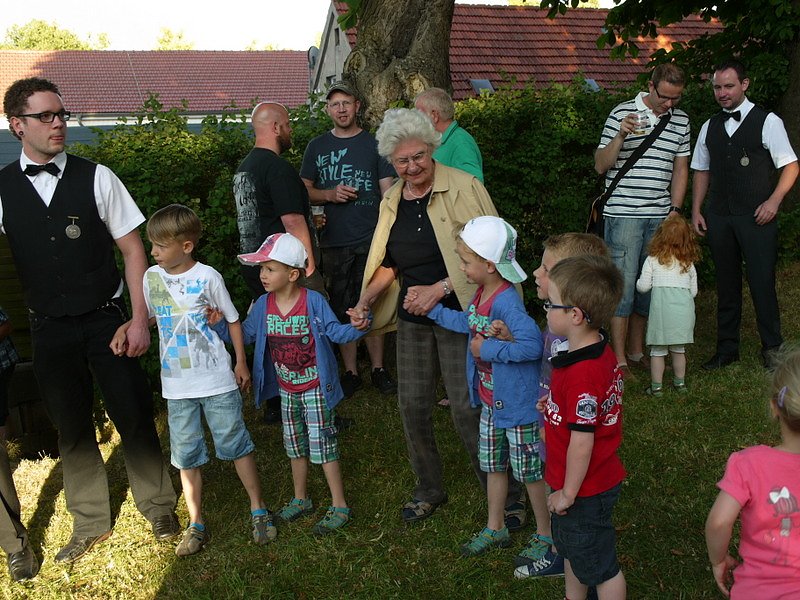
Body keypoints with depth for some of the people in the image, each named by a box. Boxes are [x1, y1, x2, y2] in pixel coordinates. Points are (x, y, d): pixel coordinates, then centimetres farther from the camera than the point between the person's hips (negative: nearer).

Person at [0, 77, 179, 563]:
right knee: (72, 427, 13)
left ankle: (158, 507, 27)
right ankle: (90, 523, 32)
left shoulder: (95, 178, -5)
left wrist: (140, 320, -9)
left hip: (106, 319, -2)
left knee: (134, 416, 4)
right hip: (50, 329, 2)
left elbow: (133, 250, -4)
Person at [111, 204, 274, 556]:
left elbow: (233, 320, 0)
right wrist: (125, 329, -3)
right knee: (186, 455, 11)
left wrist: (241, 362, 0)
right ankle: (196, 525, 24)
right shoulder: (151, 277, 2)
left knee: (236, 444, 6)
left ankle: (258, 510, 23)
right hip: (177, 385, 4)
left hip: (217, 381, -4)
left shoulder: (207, 277, -10)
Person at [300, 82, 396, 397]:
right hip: (333, 242, 1)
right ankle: (350, 371, 16)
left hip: (371, 240, -1)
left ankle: (378, 368, 15)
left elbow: (388, 193, 5)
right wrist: (330, 195, -9)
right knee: (342, 309, 5)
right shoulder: (317, 147, 10)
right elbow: (305, 191, 12)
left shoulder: (373, 144, 6)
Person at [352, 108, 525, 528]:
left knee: (468, 410, -7)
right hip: (412, 319, 6)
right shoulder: (391, 202, 9)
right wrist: (366, 299, 1)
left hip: (459, 315, -6)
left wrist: (440, 288, -18)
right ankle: (429, 490, 31)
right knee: (412, 406, 8)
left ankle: (508, 497, 14)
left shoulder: (463, 187, -10)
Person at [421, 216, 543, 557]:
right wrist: (432, 310, 22)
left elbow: (532, 344, -39)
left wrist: (488, 349, -28)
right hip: (491, 400, 9)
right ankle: (495, 529, 39)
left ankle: (546, 535, 27)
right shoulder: (481, 294, 1)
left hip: (517, 401, -9)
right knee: (492, 465, 21)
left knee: (529, 470, 8)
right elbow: (470, 323, 22)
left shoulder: (506, 301, -28)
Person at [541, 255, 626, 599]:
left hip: (586, 490, -10)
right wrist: (555, 405, 2)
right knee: (570, 549, 29)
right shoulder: (601, 352, -2)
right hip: (599, 479, 10)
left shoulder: (582, 374, -32)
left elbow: (582, 443, -28)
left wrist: (568, 493, -18)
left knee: (599, 565, 12)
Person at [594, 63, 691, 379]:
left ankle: (637, 351, 24)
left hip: (660, 216, 5)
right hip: (624, 214, -5)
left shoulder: (681, 120, 12)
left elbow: (680, 169, 19)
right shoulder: (622, 113, -3)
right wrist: (621, 135, -20)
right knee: (623, 285, -4)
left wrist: (675, 209, 10)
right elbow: (601, 166, -5)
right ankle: (619, 359, 5)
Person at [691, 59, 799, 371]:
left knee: (762, 283, -2)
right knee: (726, 284, 10)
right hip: (718, 217, 4)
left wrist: (774, 200, -12)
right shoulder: (709, 127, 12)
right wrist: (696, 211, 8)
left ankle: (772, 348, 13)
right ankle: (727, 348, 20)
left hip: (756, 217, -4)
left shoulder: (767, 121, 0)